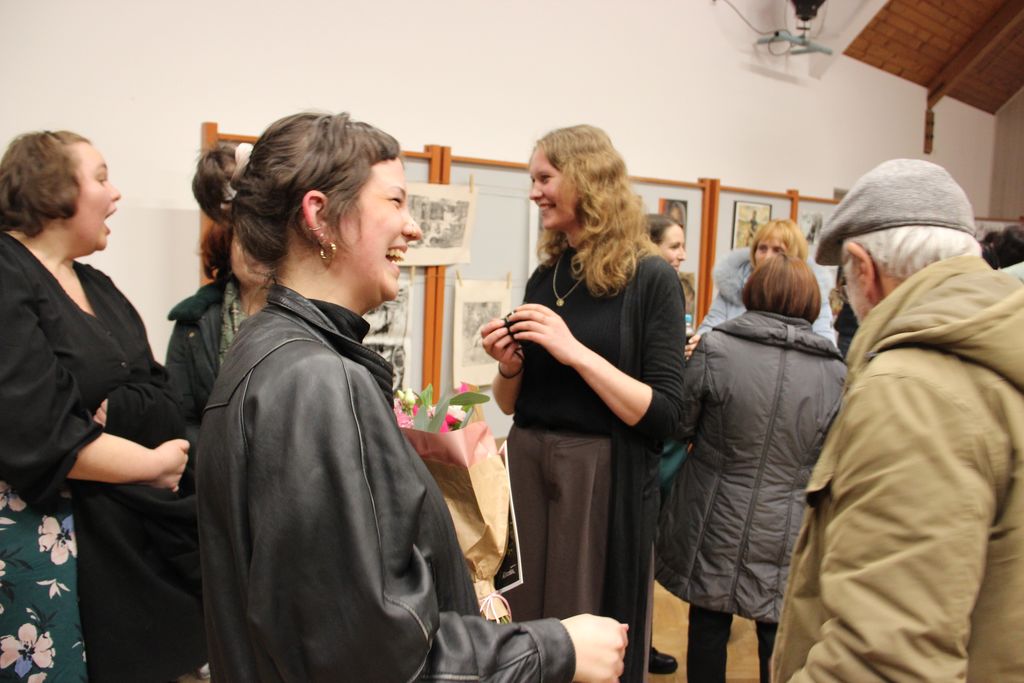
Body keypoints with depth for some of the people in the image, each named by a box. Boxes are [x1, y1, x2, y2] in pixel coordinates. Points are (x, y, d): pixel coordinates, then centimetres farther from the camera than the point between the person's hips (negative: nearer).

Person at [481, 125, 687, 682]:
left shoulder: (650, 280, -9)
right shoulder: (544, 277, 7)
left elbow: (661, 416, -15)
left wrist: (574, 350, -21)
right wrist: (508, 366, -7)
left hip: (605, 476, -5)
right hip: (526, 465, 6)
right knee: (524, 624, 17)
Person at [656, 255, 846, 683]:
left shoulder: (714, 349, -13)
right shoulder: (835, 371, -7)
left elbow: (680, 428, -5)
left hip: (715, 527, -1)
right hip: (786, 536, 1)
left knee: (707, 630, 16)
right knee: (778, 641, 16)